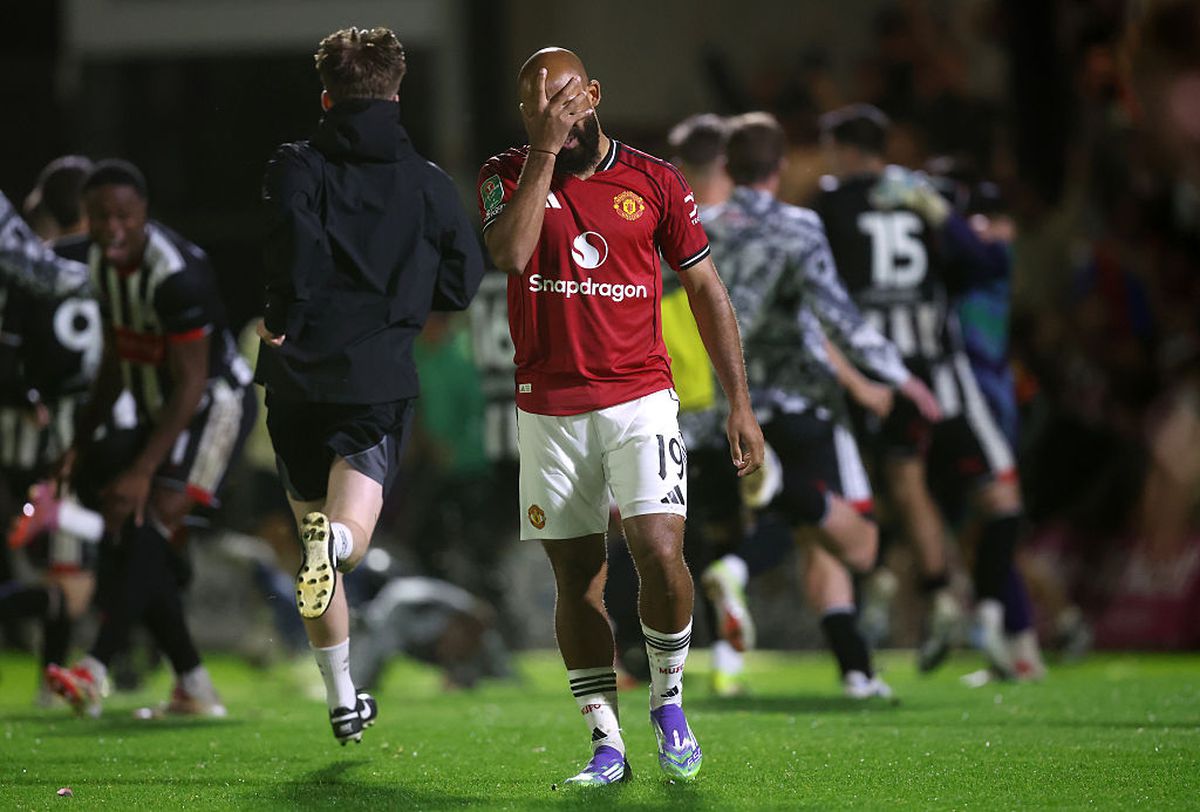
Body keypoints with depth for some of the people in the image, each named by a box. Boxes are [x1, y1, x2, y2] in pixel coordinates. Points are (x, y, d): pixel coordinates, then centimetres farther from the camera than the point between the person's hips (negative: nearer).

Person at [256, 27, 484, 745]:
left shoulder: (297, 167, 1)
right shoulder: (429, 184, 8)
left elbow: (298, 249, -18)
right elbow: (463, 286, 10)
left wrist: (283, 323, -5)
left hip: (299, 377, 0)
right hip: (381, 381, 0)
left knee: (315, 531, 14)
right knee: (350, 532, -7)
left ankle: (343, 700, 19)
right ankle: (335, 540, -46)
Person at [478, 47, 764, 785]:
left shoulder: (654, 182, 2)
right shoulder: (510, 175, 1)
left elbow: (706, 291, 7)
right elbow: (511, 254, -20)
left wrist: (740, 405, 5)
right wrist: (544, 150, -20)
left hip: (640, 400, -1)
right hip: (550, 411, 1)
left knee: (660, 552, -17)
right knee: (577, 577, 4)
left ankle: (669, 699, 7)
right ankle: (606, 745, 11)